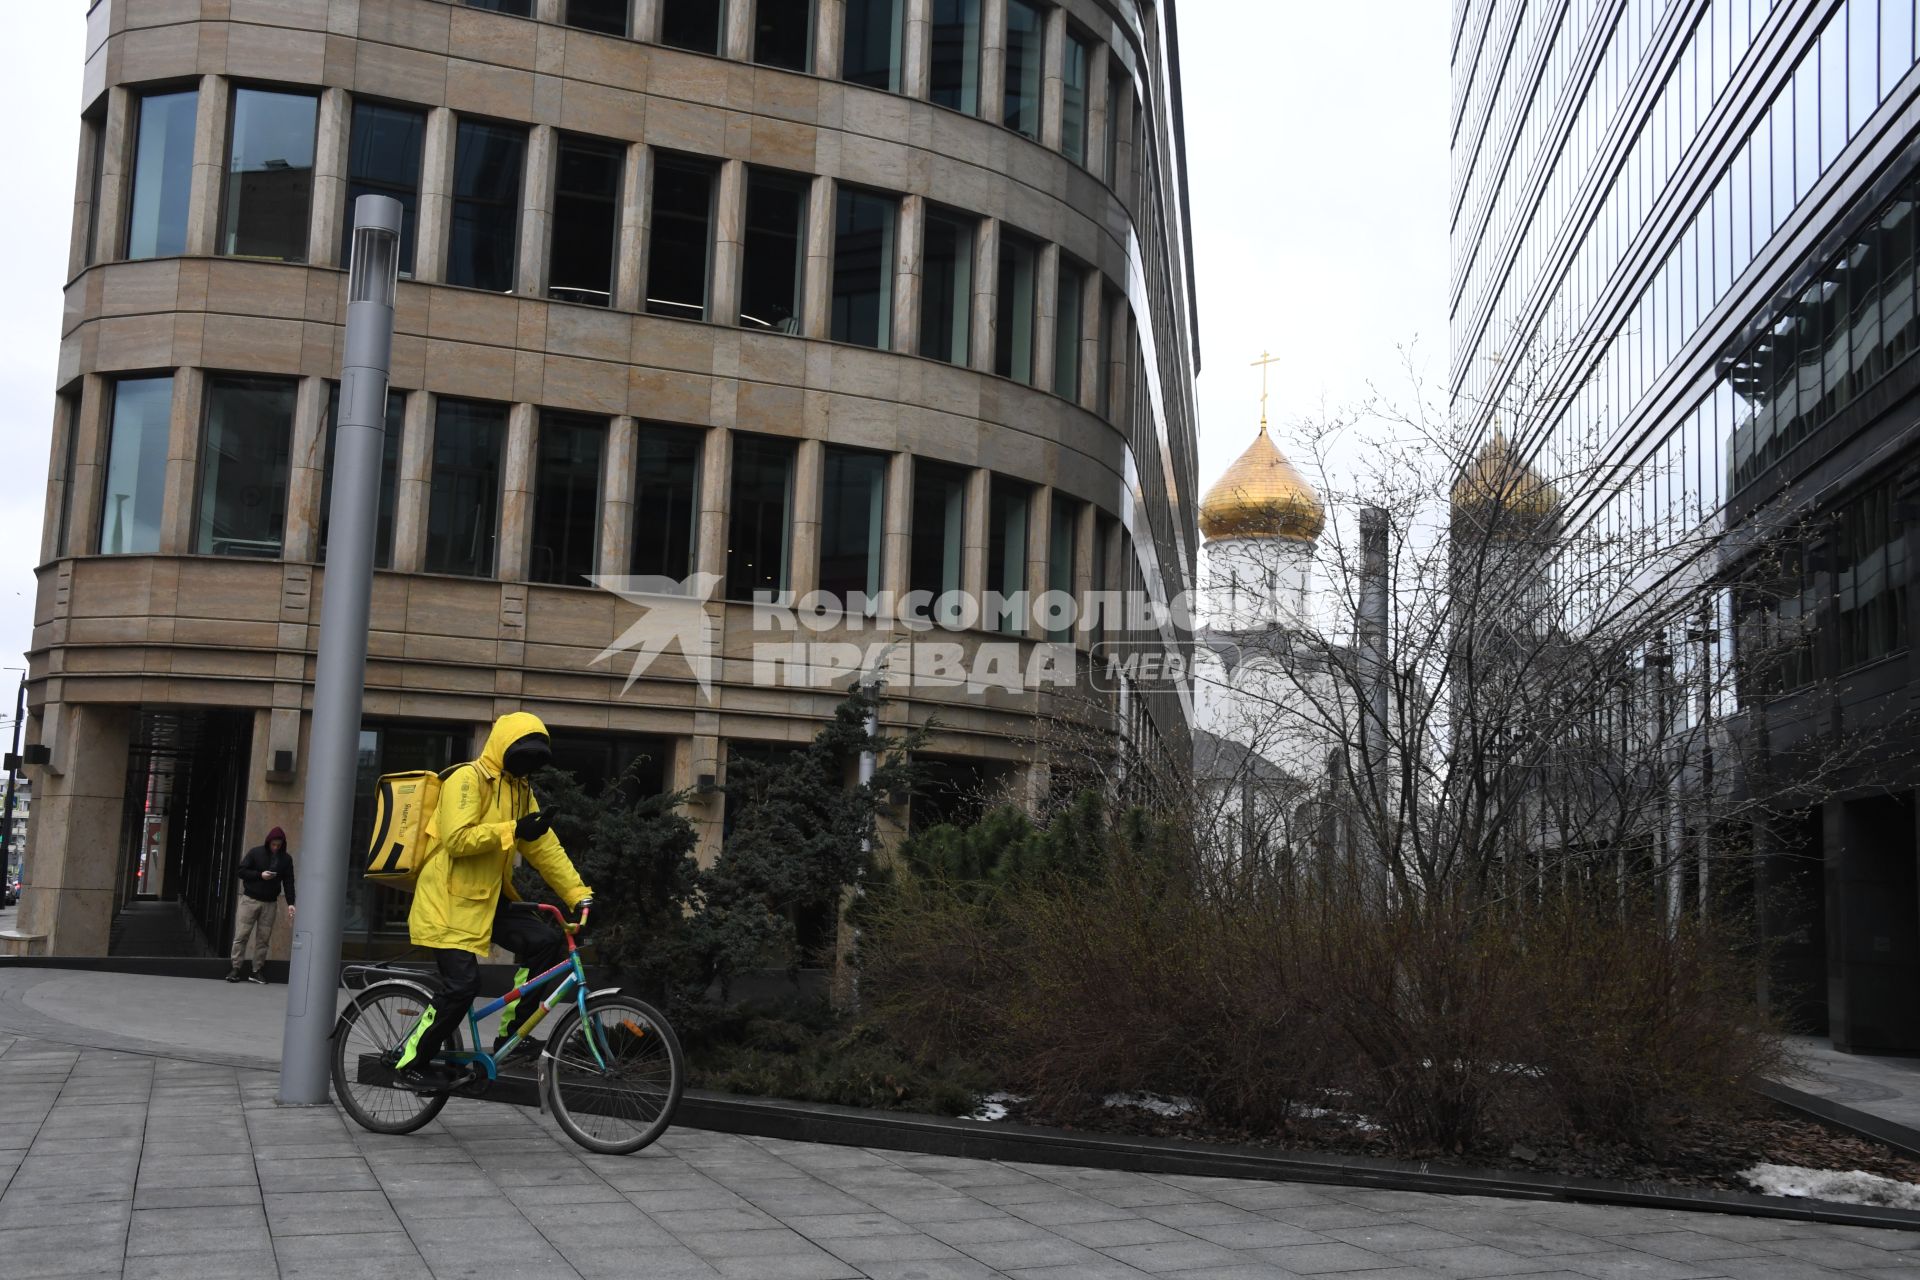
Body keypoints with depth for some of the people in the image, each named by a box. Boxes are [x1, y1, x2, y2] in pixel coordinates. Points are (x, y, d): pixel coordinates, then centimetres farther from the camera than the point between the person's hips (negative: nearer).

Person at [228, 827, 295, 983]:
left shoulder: (285, 859, 4)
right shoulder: (255, 853, -2)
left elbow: (289, 882, 1)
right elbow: (241, 871, -3)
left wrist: (290, 903, -9)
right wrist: (260, 875, -16)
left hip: (270, 904, 2)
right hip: (250, 900, -2)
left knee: (263, 938, 2)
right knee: (241, 935, -5)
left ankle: (256, 971, 7)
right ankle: (236, 968, 0)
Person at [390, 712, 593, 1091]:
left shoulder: (520, 790, 13)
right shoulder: (468, 779, -13)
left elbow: (546, 850, 11)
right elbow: (457, 839, -25)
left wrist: (580, 896, 3)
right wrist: (514, 830, -29)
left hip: (489, 899, 8)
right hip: (450, 900, -8)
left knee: (546, 941, -10)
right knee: (462, 985, -15)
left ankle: (510, 1034, 2)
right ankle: (411, 1063, 4)